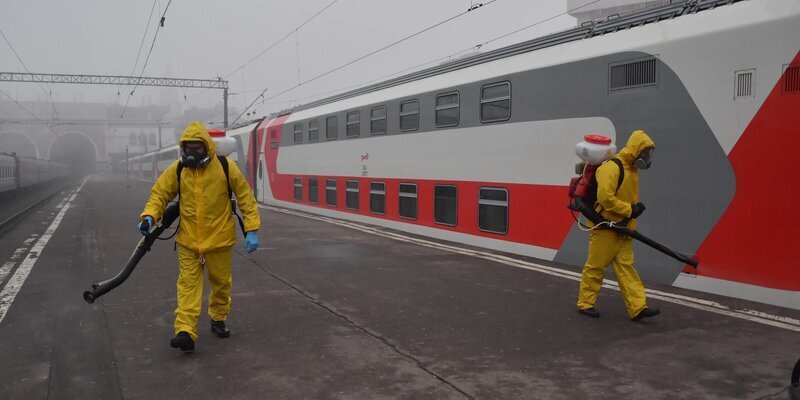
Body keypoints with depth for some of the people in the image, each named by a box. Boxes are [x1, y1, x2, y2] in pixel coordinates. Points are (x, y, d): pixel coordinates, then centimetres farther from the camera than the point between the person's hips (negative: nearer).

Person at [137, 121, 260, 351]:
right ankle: (185, 331, -6)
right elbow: (160, 194, 4)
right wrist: (149, 216, -15)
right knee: (188, 284, -4)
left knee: (221, 282, 14)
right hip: (188, 240, 1)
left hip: (219, 238, 0)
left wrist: (251, 230, -9)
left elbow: (245, 198, -6)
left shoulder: (226, 168, -10)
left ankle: (218, 320, 36)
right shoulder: (177, 170, -4)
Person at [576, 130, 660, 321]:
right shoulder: (612, 167, -19)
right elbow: (605, 198, -26)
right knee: (596, 266, 2)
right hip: (605, 227, -9)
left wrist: (636, 207, 3)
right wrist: (630, 210, -19)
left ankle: (638, 307, 5)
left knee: (626, 266, 6)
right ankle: (585, 304, 15)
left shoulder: (631, 169, 12)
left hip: (622, 228, 9)